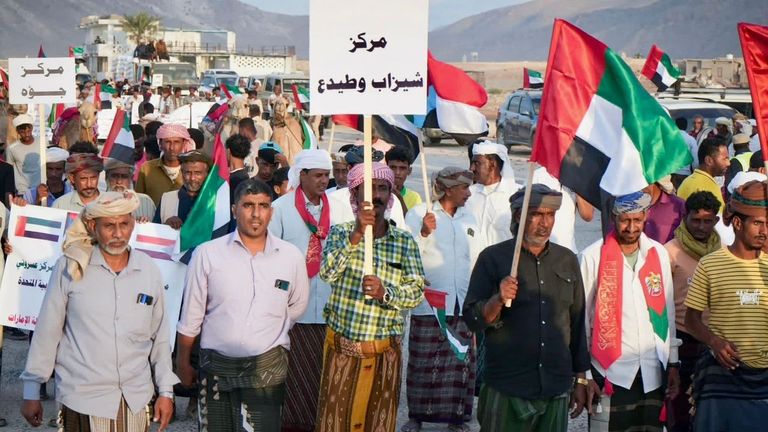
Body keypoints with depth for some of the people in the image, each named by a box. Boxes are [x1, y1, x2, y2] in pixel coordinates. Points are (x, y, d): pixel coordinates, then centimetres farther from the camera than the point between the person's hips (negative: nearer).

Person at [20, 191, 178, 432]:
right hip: (82, 398, -2)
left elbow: (159, 335, 8)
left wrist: (166, 390, 8)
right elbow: (47, 331, -2)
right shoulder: (70, 267, -7)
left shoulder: (149, 271, 1)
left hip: (136, 398, 2)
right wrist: (32, 392, 0)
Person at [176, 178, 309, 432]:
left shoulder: (291, 257, 0)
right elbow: (191, 316, 4)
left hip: (267, 367, 0)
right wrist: (183, 362, 8)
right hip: (216, 366, 0)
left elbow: (297, 306, 17)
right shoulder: (207, 254, -3)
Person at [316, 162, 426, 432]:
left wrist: (385, 292, -24)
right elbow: (327, 273, -18)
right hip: (341, 348, -1)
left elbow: (417, 291, -5)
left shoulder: (405, 241, 2)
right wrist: (356, 235, -28)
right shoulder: (340, 233, 0)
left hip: (384, 352, 1)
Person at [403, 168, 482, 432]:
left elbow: (475, 260, 18)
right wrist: (424, 232, -23)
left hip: (462, 305, 4)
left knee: (461, 362, 2)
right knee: (423, 363, 1)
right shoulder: (418, 214, -1)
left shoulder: (468, 219, 15)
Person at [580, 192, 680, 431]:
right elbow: (580, 319, -4)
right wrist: (584, 375, -5)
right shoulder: (593, 256, -7)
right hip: (610, 371, -4)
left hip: (653, 371, 4)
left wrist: (673, 363, 11)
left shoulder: (659, 253, 6)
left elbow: (667, 312, 12)